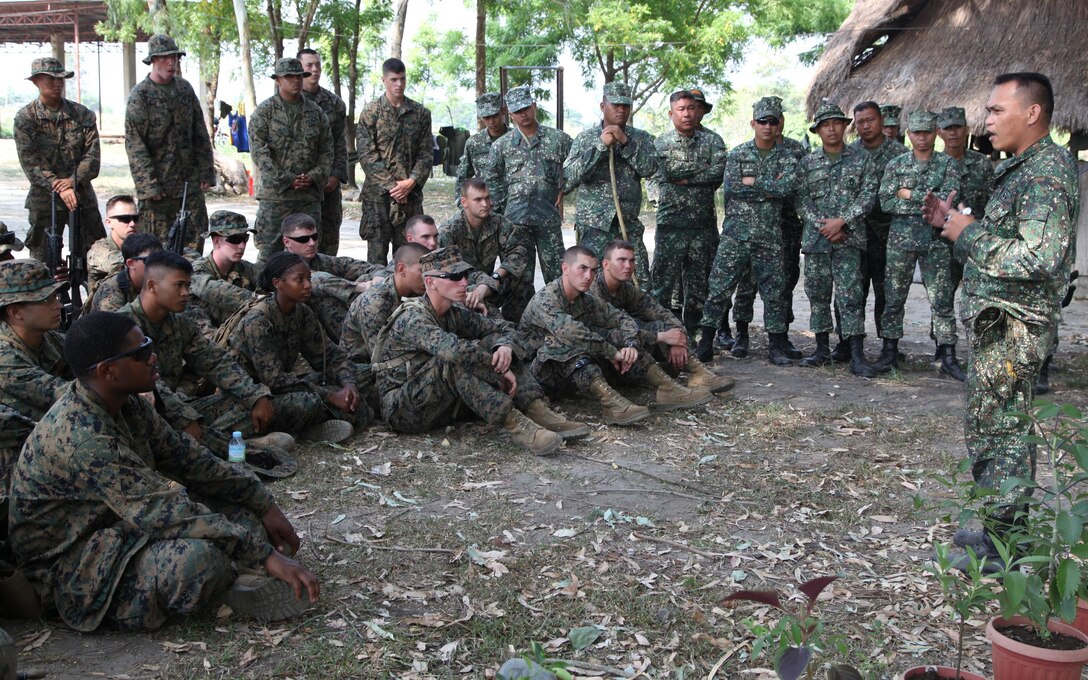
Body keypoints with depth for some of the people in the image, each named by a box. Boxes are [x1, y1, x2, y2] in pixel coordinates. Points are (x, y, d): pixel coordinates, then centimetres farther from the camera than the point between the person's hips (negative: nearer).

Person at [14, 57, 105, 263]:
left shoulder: (82, 114, 4)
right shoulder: (25, 119, -2)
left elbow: (92, 154, -3)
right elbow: (30, 162, -9)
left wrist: (74, 180, -18)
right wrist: (58, 188, -20)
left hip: (82, 195, 2)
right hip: (44, 200, -2)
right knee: (43, 261, 3)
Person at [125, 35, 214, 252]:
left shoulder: (185, 89, 10)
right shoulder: (140, 95, -7)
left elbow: (200, 134, 13)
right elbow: (134, 144, -12)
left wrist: (206, 172, 6)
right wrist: (148, 185, -18)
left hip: (190, 182, 5)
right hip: (158, 183, -5)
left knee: (195, 237, 7)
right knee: (157, 244, 1)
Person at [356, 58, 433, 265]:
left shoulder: (420, 113, 9)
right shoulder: (370, 113, 1)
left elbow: (427, 153, 6)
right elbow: (366, 154, -5)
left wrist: (411, 181, -10)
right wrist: (391, 185, -13)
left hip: (411, 193, 2)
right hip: (378, 193, -2)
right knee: (377, 250, 0)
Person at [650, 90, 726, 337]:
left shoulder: (712, 141, 9)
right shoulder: (662, 143, 5)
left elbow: (719, 174, -8)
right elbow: (669, 170, -12)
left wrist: (684, 178, -12)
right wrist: (702, 168, -7)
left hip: (704, 224, 2)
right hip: (671, 224, -2)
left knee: (698, 284, 7)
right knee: (663, 282, -3)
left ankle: (691, 333, 17)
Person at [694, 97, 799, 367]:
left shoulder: (787, 158, 7)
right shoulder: (737, 154, 6)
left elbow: (787, 188, -11)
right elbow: (731, 188, -8)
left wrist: (752, 181, -9)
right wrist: (770, 188, -8)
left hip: (770, 235, 1)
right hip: (736, 231, -1)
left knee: (774, 291, 4)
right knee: (719, 287, -3)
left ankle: (777, 346, 14)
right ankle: (706, 342, 3)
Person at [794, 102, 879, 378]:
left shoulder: (861, 160, 6)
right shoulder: (807, 163, 11)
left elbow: (868, 196, -2)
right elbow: (800, 199, 3)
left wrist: (842, 221, -14)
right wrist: (823, 225, -10)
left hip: (848, 239, -3)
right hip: (815, 239, 3)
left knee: (850, 296, -8)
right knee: (817, 294, 7)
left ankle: (857, 356, -7)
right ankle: (822, 350, 18)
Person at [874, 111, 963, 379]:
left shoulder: (947, 164, 2)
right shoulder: (895, 164, 5)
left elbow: (949, 198, -13)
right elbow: (886, 202, -6)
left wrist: (910, 194, -11)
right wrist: (928, 204, -10)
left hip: (936, 241, -1)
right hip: (901, 239, 1)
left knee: (942, 300, 0)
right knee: (894, 298, 6)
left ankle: (948, 357, 4)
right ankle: (890, 351, 17)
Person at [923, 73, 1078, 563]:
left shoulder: (1047, 172, -17)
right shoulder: (1022, 169, 15)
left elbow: (1039, 258, -29)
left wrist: (970, 233, -19)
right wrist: (951, 225, 9)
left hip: (1011, 329, -10)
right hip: (999, 325, 10)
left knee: (994, 432, -4)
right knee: (1004, 430, 16)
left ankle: (1002, 547, 6)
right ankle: (1004, 532, 27)